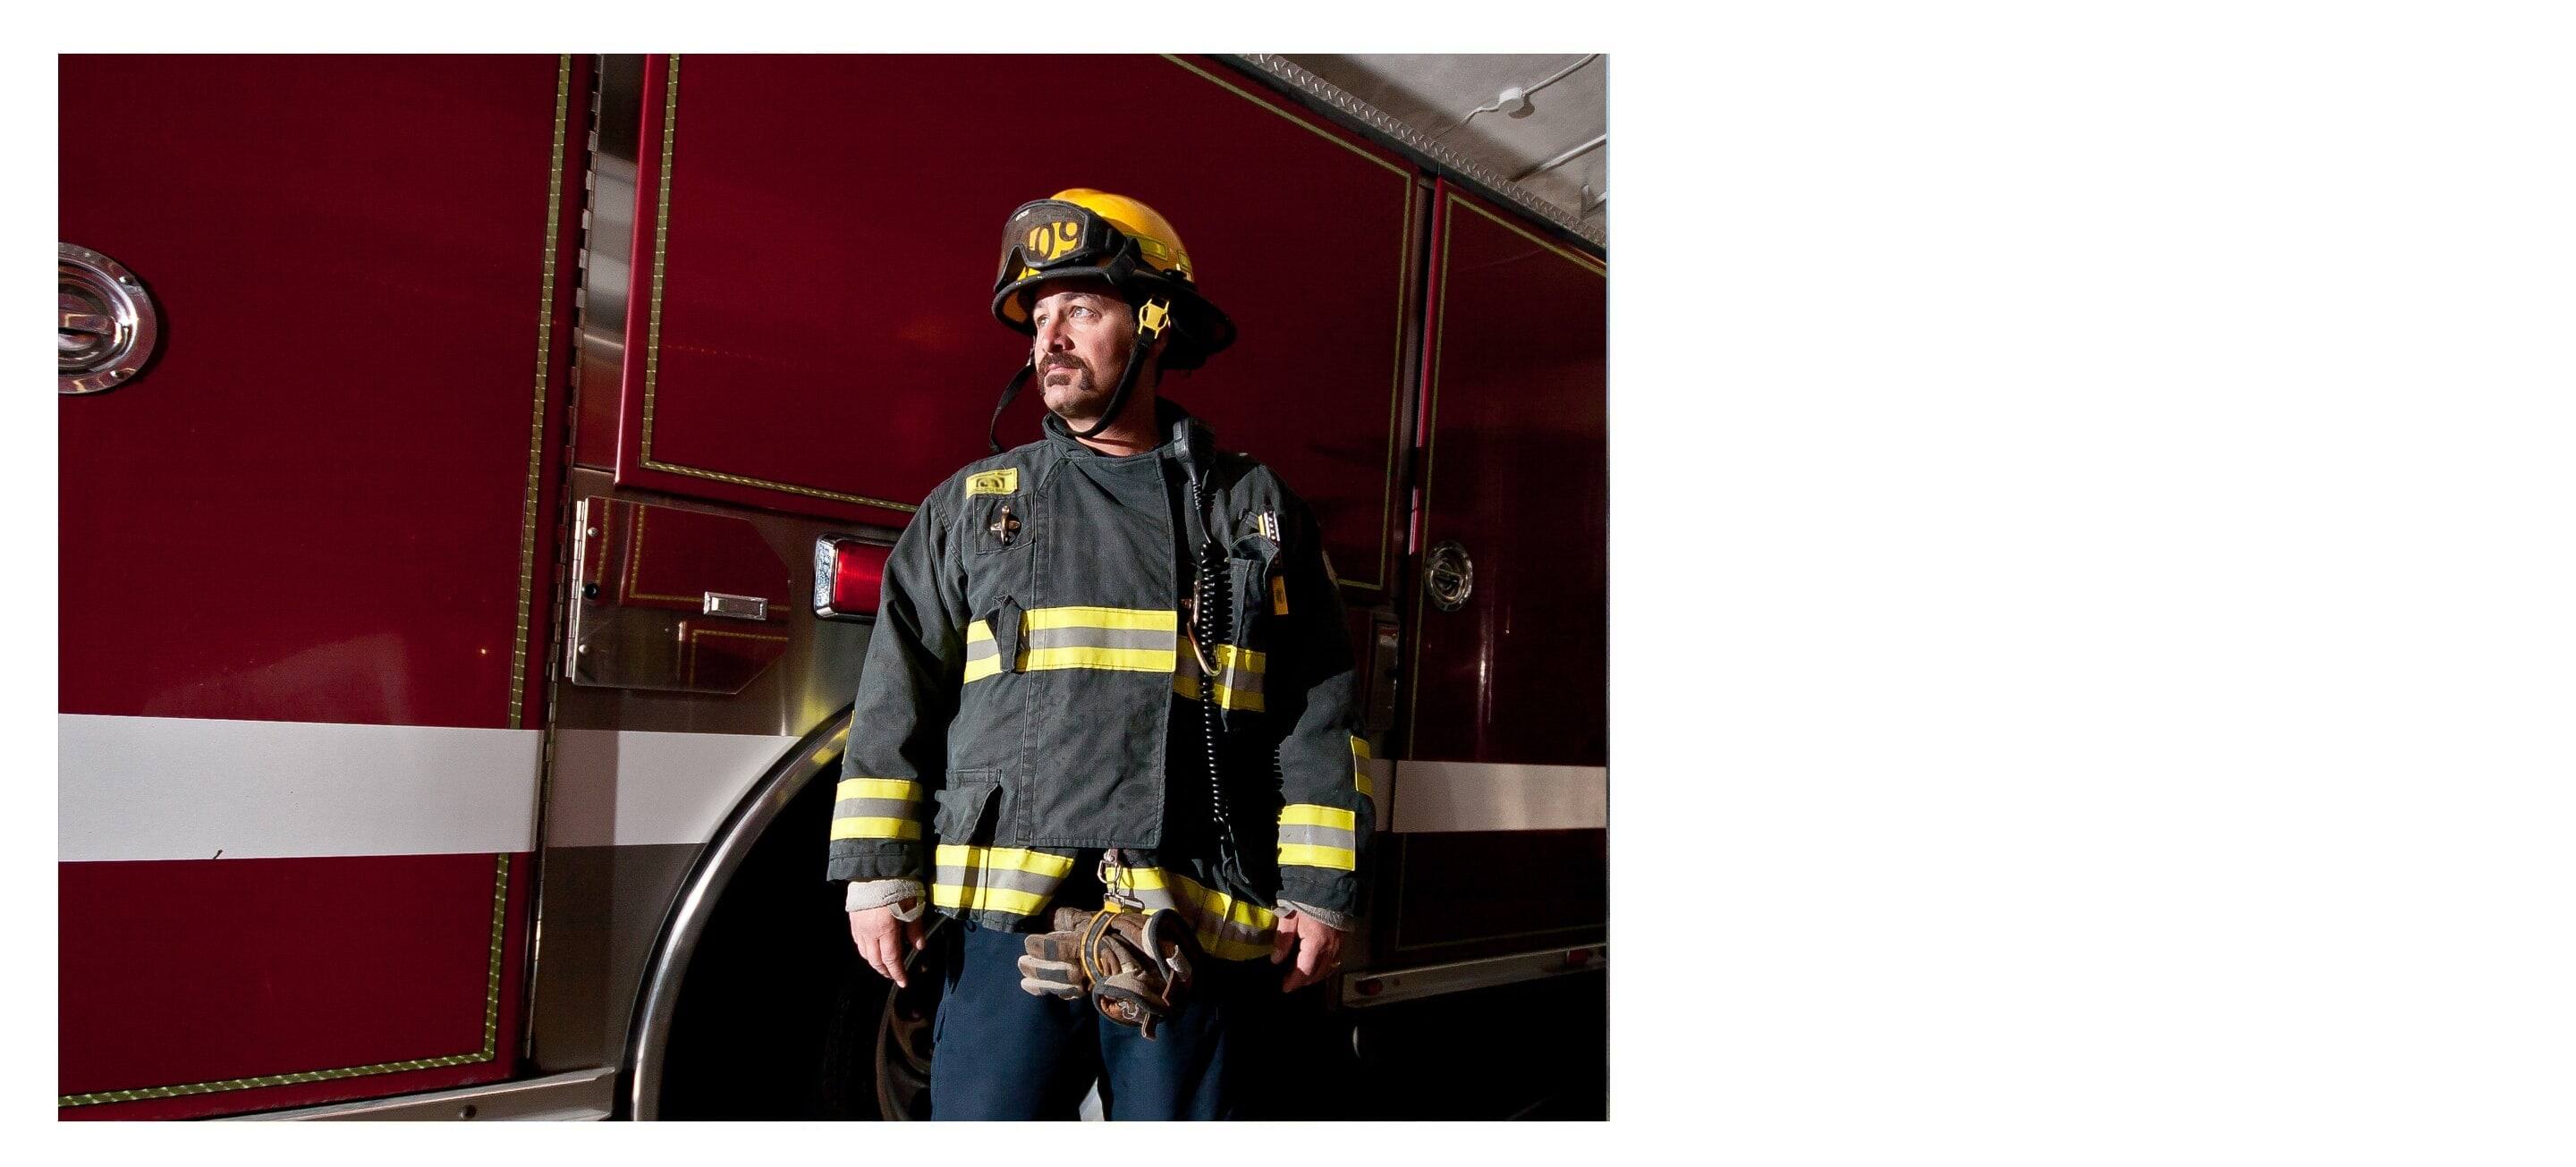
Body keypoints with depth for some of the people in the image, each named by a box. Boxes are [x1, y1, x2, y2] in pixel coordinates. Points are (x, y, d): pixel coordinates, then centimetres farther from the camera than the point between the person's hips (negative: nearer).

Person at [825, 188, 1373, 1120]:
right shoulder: (973, 504, 11)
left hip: (1200, 934, 0)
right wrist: (878, 874, 0)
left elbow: (1317, 719, 4)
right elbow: (897, 695, 7)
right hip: (1008, 927, 1)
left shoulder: (1259, 515, 8)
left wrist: (1321, 892, -2)